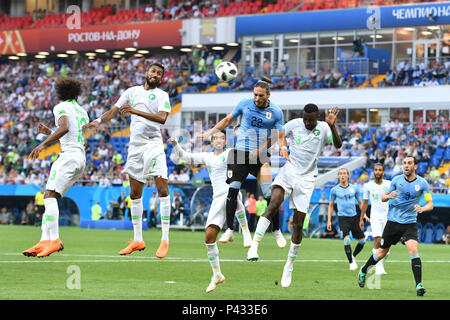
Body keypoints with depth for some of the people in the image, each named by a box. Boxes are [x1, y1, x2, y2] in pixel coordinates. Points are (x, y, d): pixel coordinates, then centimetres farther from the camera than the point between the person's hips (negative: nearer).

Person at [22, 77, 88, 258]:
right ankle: (44, 241, -7)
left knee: (50, 196, -19)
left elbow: (64, 128, -20)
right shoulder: (82, 112, 26)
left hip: (68, 155, -9)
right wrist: (50, 133, 37)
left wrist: (43, 144, -23)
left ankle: (54, 240, -32)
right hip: (81, 158, 9)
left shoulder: (61, 107, 1)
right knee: (49, 199, 5)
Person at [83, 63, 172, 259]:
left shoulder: (162, 95, 2)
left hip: (153, 143, -5)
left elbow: (162, 118, -15)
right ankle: (138, 240, 15)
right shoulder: (132, 91, 15)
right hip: (135, 145, 5)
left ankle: (165, 240, -15)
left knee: (162, 188, -16)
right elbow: (114, 111, 15)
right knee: (135, 193, 7)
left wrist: (135, 111, -26)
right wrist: (97, 121, -5)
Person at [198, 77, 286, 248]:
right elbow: (228, 120, 15)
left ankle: (276, 231, 4)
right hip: (241, 152, 1)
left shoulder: (276, 112, -2)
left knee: (270, 194, -10)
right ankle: (229, 230, 3)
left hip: (260, 156, -1)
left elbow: (278, 136, 2)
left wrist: (259, 150, -8)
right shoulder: (245, 104, 2)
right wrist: (209, 132, 9)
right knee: (233, 190, -7)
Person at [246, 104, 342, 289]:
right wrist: (282, 147, -2)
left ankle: (289, 266, 15)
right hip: (289, 169, 0)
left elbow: (338, 145, -18)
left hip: (307, 178, 0)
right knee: (274, 202, -29)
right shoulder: (295, 124, 1)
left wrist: (332, 126, -33)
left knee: (298, 224, -1)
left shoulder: (323, 128, -4)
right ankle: (254, 246, -35)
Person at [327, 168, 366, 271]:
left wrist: (363, 216, 3)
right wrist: (329, 220, 5)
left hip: (354, 217, 3)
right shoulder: (334, 190, 3)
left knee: (362, 240, 2)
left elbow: (360, 203, 13)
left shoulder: (354, 188, 5)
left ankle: (353, 256, 27)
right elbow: (331, 205, 10)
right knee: (347, 239, -19)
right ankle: (351, 262, -7)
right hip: (342, 218, -3)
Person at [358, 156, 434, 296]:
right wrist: (388, 196, -14)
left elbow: (430, 204, -3)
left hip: (410, 223, -1)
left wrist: (422, 208, -26)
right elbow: (383, 198, 10)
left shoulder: (422, 183, -3)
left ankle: (418, 285, -23)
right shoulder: (397, 180, 1)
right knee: (382, 252, 11)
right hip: (393, 221, 1)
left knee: (413, 249, -22)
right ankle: (363, 271, 36)